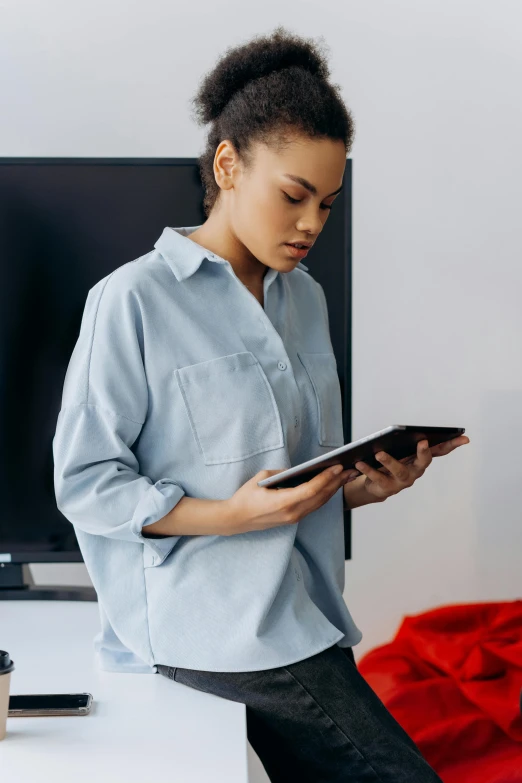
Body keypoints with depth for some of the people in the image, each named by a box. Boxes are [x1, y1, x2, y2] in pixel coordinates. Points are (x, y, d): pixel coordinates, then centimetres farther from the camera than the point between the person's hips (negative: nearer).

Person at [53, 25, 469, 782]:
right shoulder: (131, 301, -9)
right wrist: (231, 515, -21)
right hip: (209, 627, -7)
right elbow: (83, 482, -11)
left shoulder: (307, 300, 14)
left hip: (301, 610, 7)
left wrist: (361, 485, -2)